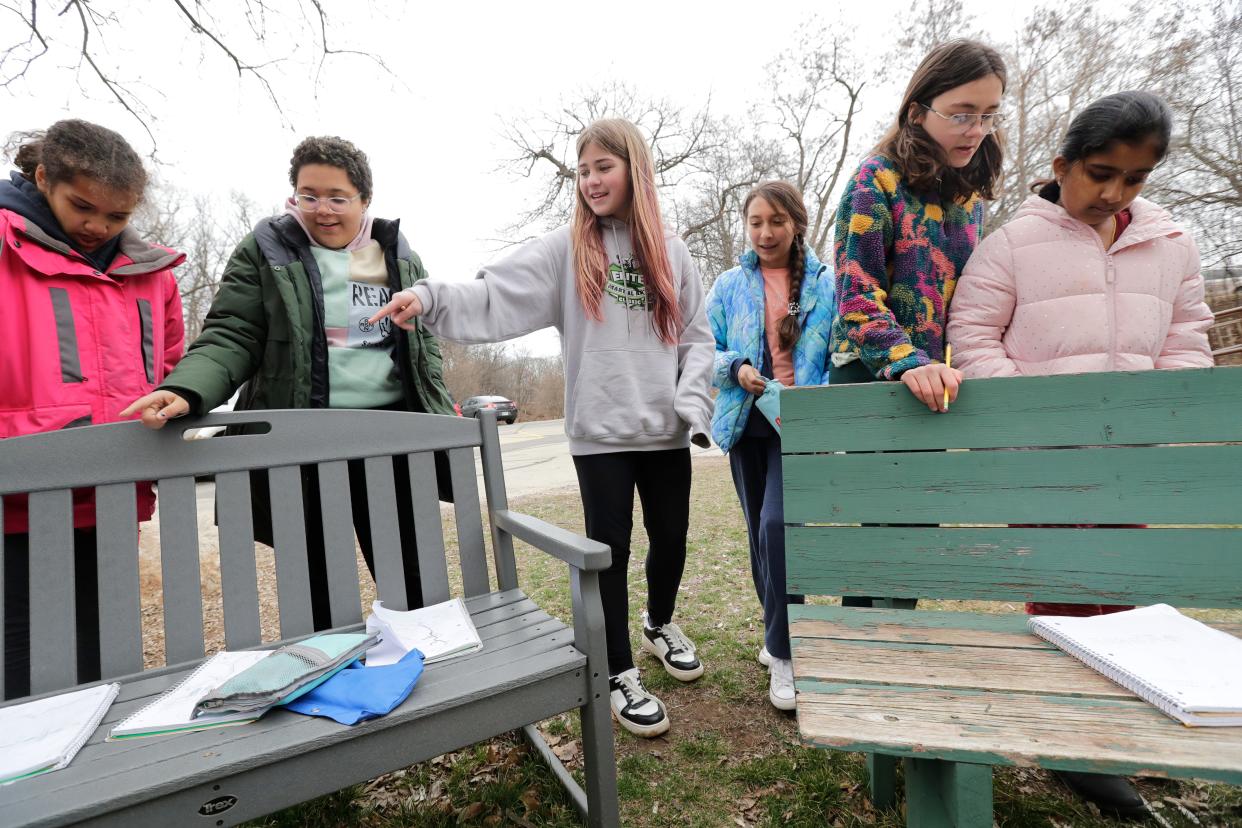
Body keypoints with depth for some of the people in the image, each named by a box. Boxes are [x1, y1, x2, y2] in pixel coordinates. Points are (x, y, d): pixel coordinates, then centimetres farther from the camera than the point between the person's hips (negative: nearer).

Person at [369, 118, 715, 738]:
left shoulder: (669, 252, 8)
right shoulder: (565, 250, 2)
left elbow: (696, 337, 7)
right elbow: (493, 299, -9)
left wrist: (692, 403, -6)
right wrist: (429, 297, -26)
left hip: (665, 430, 3)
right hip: (600, 431, -3)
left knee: (671, 538, 14)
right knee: (610, 548, 4)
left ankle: (659, 625, 45)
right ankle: (620, 675, 23)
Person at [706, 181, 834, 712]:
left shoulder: (824, 283, 4)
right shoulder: (729, 285, 9)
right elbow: (706, 350, 8)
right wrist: (736, 369, -13)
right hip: (747, 422, 3)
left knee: (777, 524, -19)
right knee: (759, 531, 11)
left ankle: (783, 654, -3)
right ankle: (780, 633, 32)